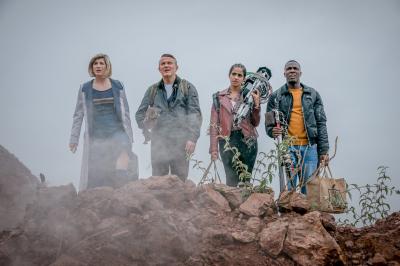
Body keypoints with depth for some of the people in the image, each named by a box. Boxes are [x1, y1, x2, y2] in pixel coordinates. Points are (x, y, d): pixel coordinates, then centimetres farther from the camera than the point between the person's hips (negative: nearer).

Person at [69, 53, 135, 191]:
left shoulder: (117, 86, 7)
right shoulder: (85, 89, 6)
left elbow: (125, 112, 10)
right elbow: (78, 115, 9)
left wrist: (129, 137, 8)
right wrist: (74, 139, 5)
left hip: (117, 133, 0)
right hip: (95, 137, 1)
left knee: (120, 172, -19)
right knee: (94, 177, -1)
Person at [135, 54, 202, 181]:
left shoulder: (188, 88, 6)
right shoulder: (153, 90, 14)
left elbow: (195, 115, 0)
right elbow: (140, 113, 18)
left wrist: (192, 138, -10)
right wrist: (147, 132, 4)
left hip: (180, 142, -2)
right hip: (158, 141, 2)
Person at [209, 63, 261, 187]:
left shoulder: (249, 96, 8)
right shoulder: (219, 97, 8)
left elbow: (255, 123, 7)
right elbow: (214, 124, 4)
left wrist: (256, 104, -7)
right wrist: (213, 149, -2)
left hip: (247, 141, 1)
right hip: (227, 141, -1)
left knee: (245, 180, 1)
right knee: (232, 180, -7)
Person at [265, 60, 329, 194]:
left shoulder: (313, 94, 11)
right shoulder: (276, 96, 8)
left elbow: (321, 123, 8)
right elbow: (269, 122, 7)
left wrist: (324, 150, 1)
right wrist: (272, 131, -17)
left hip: (309, 147, 1)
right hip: (287, 148, -1)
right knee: (288, 190, -2)